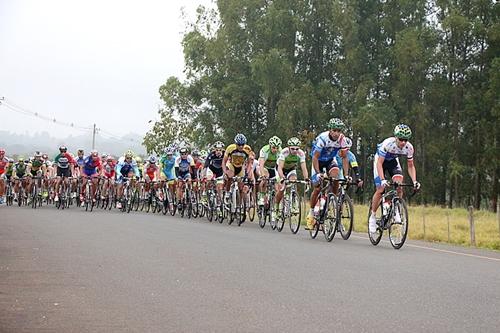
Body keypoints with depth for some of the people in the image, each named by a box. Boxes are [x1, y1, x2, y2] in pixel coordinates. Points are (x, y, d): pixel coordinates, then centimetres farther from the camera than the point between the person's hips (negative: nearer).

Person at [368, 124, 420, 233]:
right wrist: (383, 179, -47)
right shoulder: (388, 143, -36)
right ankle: (372, 217, 2)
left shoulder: (409, 148, -23)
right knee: (380, 189, -13)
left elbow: (410, 166, -11)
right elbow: (379, 163, -35)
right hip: (380, 160, -3)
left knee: (399, 184, -22)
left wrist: (414, 181, -25)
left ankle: (396, 211, -5)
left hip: (393, 160, 4)